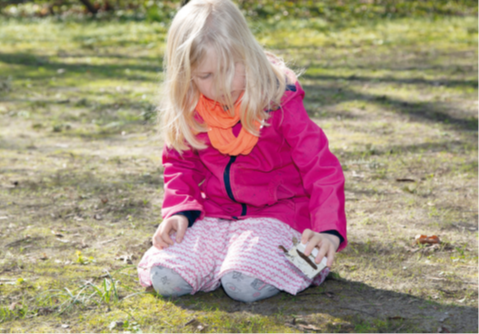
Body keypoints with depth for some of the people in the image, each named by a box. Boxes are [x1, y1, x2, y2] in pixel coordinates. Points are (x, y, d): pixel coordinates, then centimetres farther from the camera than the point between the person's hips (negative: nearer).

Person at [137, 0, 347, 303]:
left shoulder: (280, 102, -15)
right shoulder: (188, 112, -2)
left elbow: (321, 167, -16)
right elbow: (181, 165, 14)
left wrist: (329, 230, -29)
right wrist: (179, 210, -6)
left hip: (278, 212, -4)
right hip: (215, 215, 4)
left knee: (244, 284, -30)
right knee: (165, 277, -18)